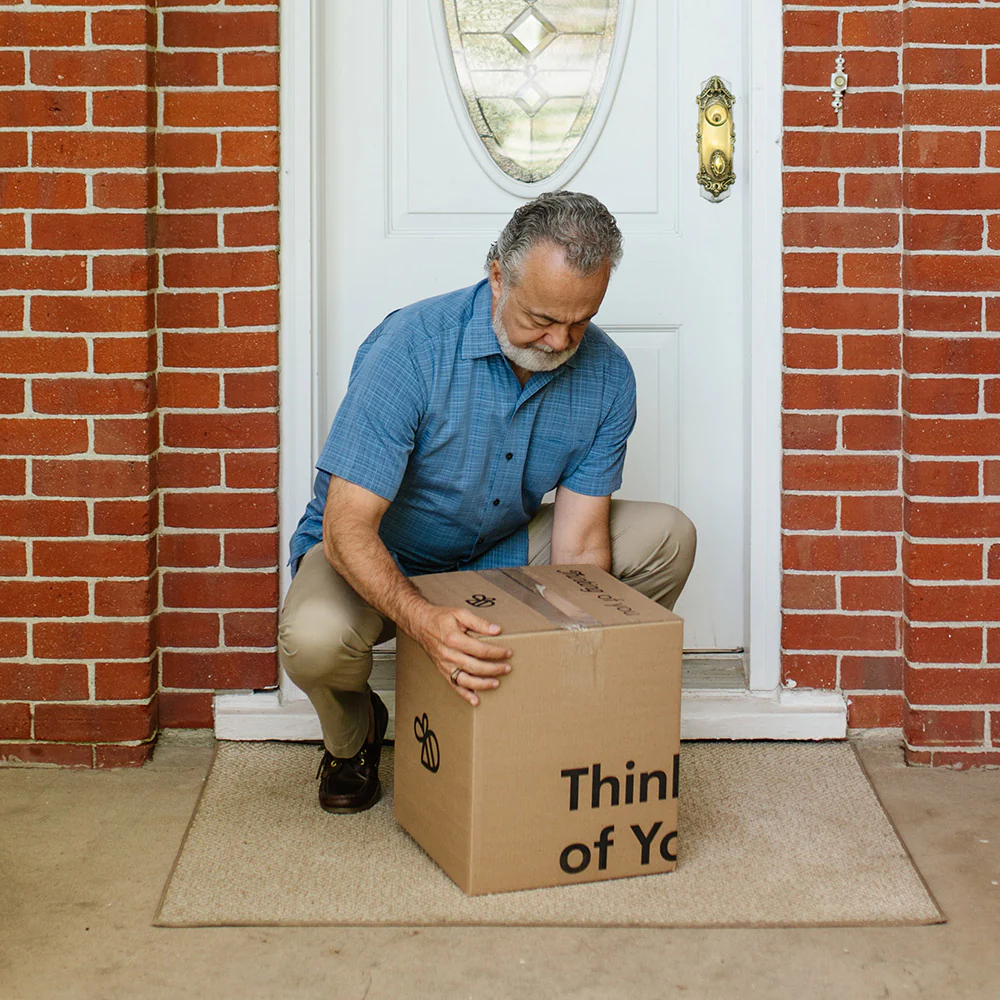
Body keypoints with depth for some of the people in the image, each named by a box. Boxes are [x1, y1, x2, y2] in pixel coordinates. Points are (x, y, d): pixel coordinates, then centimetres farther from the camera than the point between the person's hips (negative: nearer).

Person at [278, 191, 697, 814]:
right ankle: (353, 732, 2)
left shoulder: (606, 376, -16)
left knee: (668, 536, -13)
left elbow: (579, 542, -14)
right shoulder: (411, 348, -30)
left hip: (503, 552, 4)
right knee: (315, 639, -37)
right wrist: (425, 623, -50)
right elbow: (347, 528, -33)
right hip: (381, 561, -4)